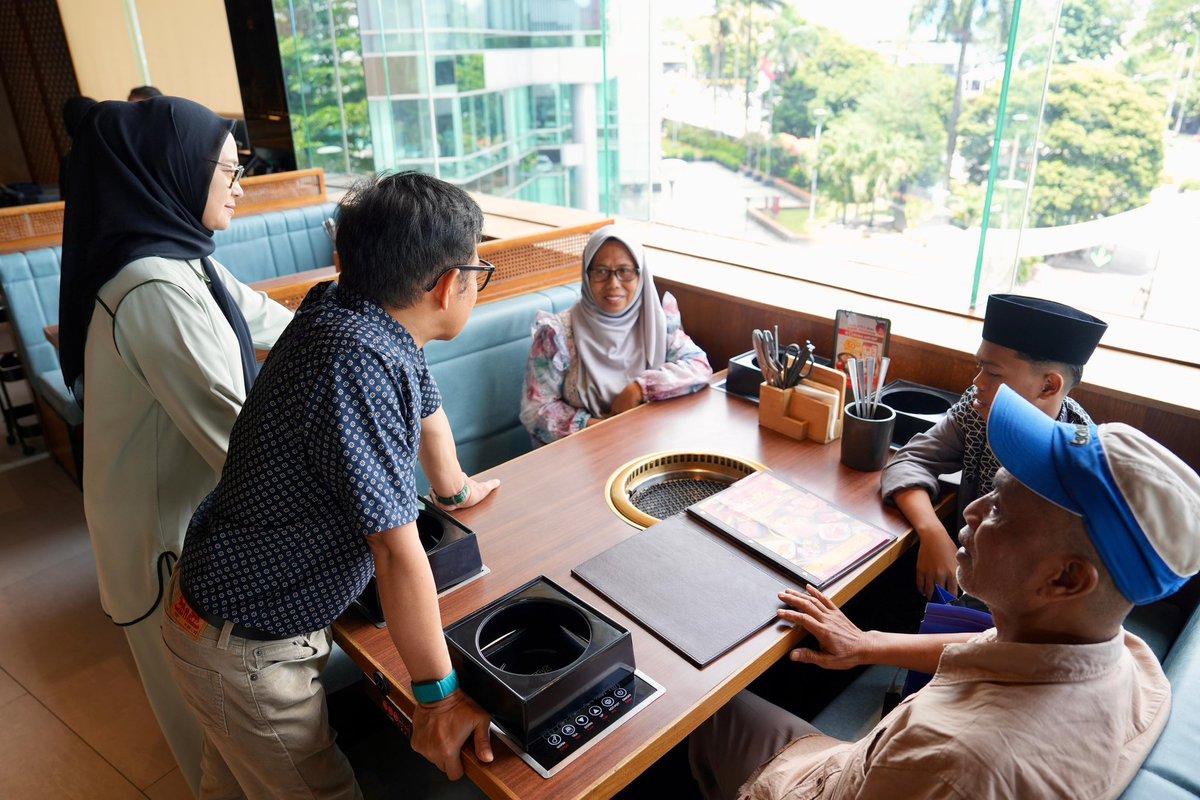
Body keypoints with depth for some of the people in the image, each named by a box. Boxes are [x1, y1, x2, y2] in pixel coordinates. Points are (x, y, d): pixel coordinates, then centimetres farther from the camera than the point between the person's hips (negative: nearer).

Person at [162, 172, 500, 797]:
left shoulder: (357, 313, -6)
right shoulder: (359, 364, -35)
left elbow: (425, 405, 12)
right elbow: (397, 551, -31)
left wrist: (455, 490, 31)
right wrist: (439, 695, -20)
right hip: (243, 645, -8)